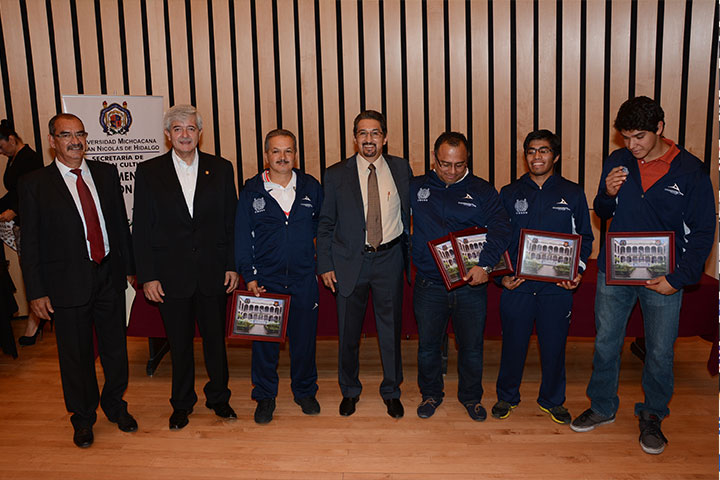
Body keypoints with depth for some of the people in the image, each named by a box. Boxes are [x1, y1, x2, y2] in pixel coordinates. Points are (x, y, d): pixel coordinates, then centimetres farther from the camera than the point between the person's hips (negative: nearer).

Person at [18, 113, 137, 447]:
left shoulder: (106, 173, 6)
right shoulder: (34, 184, -4)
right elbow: (30, 243, -4)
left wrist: (129, 267, 8)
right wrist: (36, 291, -7)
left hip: (109, 276, 3)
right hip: (68, 283, -3)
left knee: (115, 348, 14)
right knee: (76, 355, 11)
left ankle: (115, 406, 37)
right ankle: (83, 417, 32)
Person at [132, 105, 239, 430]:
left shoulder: (221, 169, 3)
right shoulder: (148, 172, 1)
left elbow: (232, 221, 4)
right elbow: (141, 229, -1)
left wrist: (232, 265, 0)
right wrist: (148, 276, -5)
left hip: (213, 274, 1)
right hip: (171, 276, -1)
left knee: (215, 340, 12)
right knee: (179, 345, 11)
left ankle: (218, 397, 32)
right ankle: (182, 403, 30)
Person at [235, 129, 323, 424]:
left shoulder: (311, 188, 3)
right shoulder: (252, 191, 0)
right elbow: (242, 237, 1)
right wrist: (249, 276, -5)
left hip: (303, 278, 1)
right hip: (264, 280, -1)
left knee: (305, 336, 9)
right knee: (264, 339, 7)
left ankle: (305, 391, 30)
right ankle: (265, 396, 25)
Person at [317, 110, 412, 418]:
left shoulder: (401, 169, 2)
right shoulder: (336, 174, -1)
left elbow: (410, 212, 8)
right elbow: (326, 224, 2)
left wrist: (410, 255, 2)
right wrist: (325, 265, -3)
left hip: (389, 259, 1)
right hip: (349, 262, 0)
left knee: (391, 329, 10)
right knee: (348, 333, 10)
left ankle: (391, 391, 30)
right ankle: (349, 391, 32)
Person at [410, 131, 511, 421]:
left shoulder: (482, 191, 1)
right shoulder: (416, 188, 4)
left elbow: (500, 229, -9)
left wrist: (485, 264, -22)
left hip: (471, 285, 0)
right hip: (429, 285, 1)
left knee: (471, 346, 11)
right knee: (427, 345, 12)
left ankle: (471, 397, 34)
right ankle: (431, 394, 35)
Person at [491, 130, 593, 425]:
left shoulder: (573, 194, 5)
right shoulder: (509, 194, 6)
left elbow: (585, 237, 9)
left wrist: (577, 270, -7)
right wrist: (502, 275, -5)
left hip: (557, 288, 0)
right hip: (517, 285, 0)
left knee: (554, 345, 10)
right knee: (513, 343, 8)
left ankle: (552, 400, 31)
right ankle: (507, 397, 29)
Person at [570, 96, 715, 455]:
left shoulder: (690, 170, -8)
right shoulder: (617, 162, 0)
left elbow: (703, 232, -4)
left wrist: (679, 278, -12)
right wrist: (608, 195, -11)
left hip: (662, 279, -2)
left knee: (660, 352, 9)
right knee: (605, 344, 12)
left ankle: (652, 416, 31)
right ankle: (602, 407, 32)